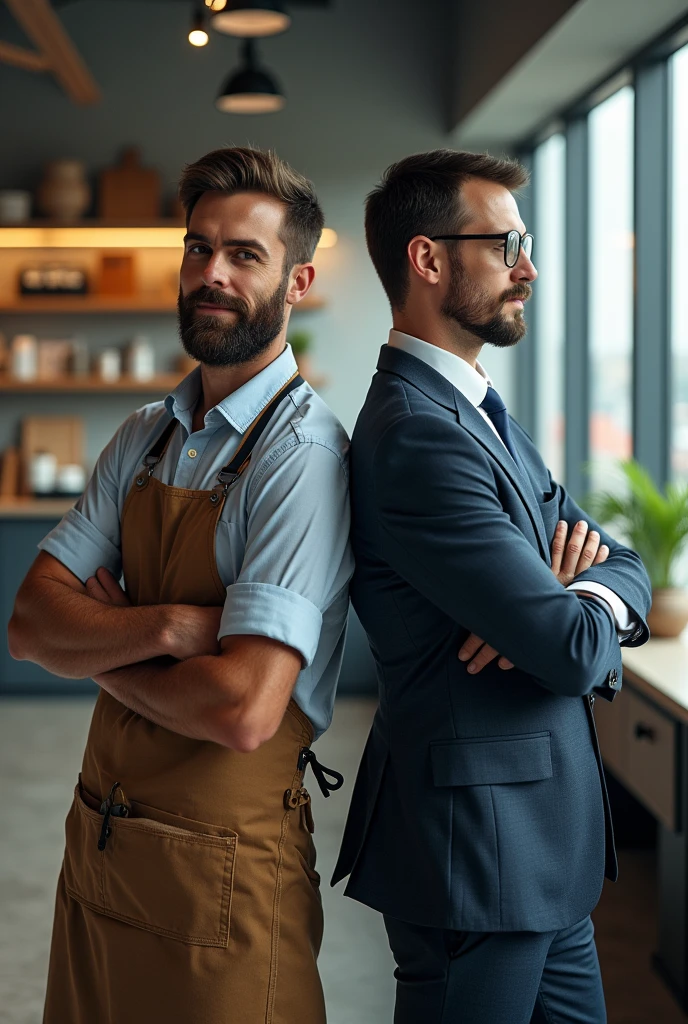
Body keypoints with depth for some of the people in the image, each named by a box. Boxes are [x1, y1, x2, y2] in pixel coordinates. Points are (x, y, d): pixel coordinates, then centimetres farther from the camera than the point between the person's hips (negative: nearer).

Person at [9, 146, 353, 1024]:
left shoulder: (302, 452, -17)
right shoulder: (145, 436, 7)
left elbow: (243, 710, -27)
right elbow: (30, 623, -1)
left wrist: (100, 646, -9)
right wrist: (170, 627, -20)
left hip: (221, 868, -7)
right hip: (97, 846, 7)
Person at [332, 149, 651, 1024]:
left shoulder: (479, 415, 12)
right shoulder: (419, 435, -21)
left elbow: (623, 566, 10)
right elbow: (574, 650, -24)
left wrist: (588, 593, -14)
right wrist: (582, 621, 0)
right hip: (480, 852, -9)